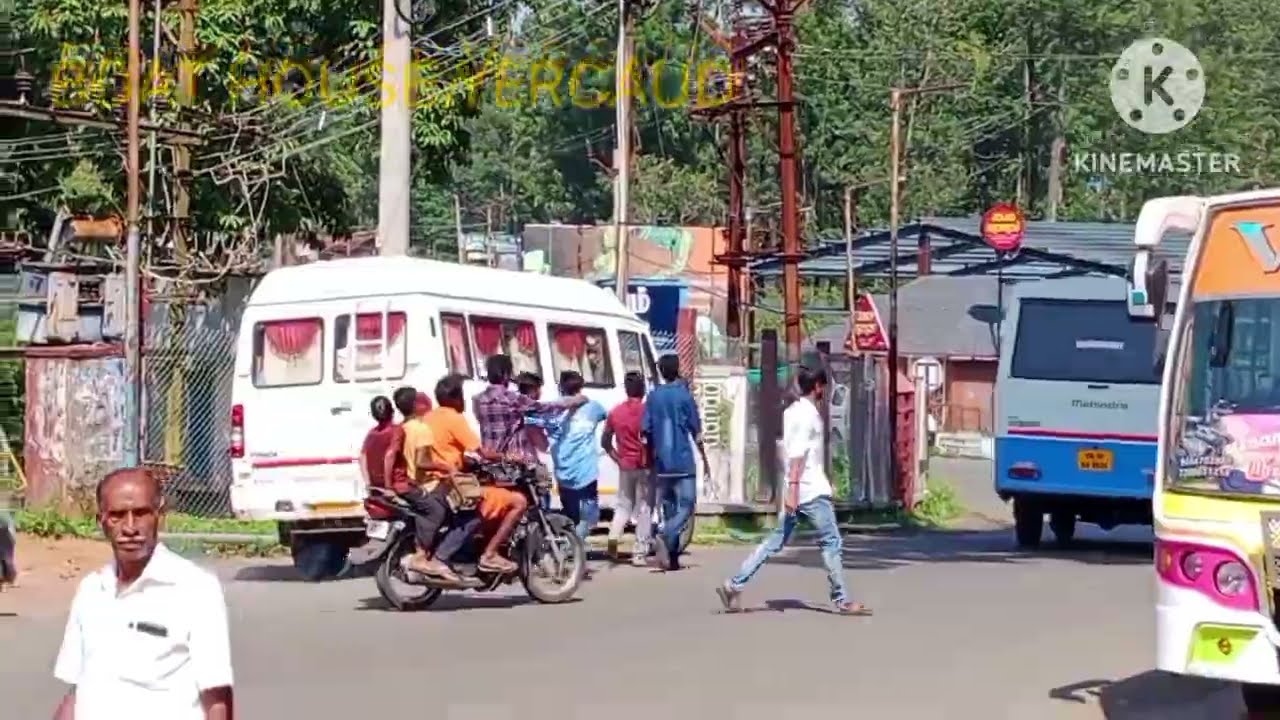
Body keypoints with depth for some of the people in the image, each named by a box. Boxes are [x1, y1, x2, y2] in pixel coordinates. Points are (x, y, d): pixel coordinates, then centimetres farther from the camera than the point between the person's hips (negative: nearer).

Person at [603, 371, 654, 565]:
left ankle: (613, 536, -7)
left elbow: (605, 441, 9)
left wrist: (618, 459, 12)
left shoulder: (615, 412, 5)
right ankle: (639, 553, -1)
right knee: (644, 509, 1)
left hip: (625, 466, 4)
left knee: (624, 505, 16)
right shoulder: (646, 410, -10)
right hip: (645, 465, -4)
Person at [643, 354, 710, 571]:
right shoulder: (684, 395, -5)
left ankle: (672, 558, 11)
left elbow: (646, 433, 4)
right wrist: (705, 459, 6)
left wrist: (651, 462, 14)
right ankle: (665, 537, -26)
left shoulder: (653, 397, 5)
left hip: (661, 464, 4)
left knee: (669, 509, 11)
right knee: (686, 507, -1)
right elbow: (696, 432, -4)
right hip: (683, 462, -4)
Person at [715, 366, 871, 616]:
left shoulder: (792, 411, 16)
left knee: (776, 541, 8)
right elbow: (797, 454, -21)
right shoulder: (809, 414, -13)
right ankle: (842, 601, 2)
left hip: (797, 490, 9)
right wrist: (793, 488, -26)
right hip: (811, 490, -9)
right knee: (831, 542, -1)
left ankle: (734, 585, 3)